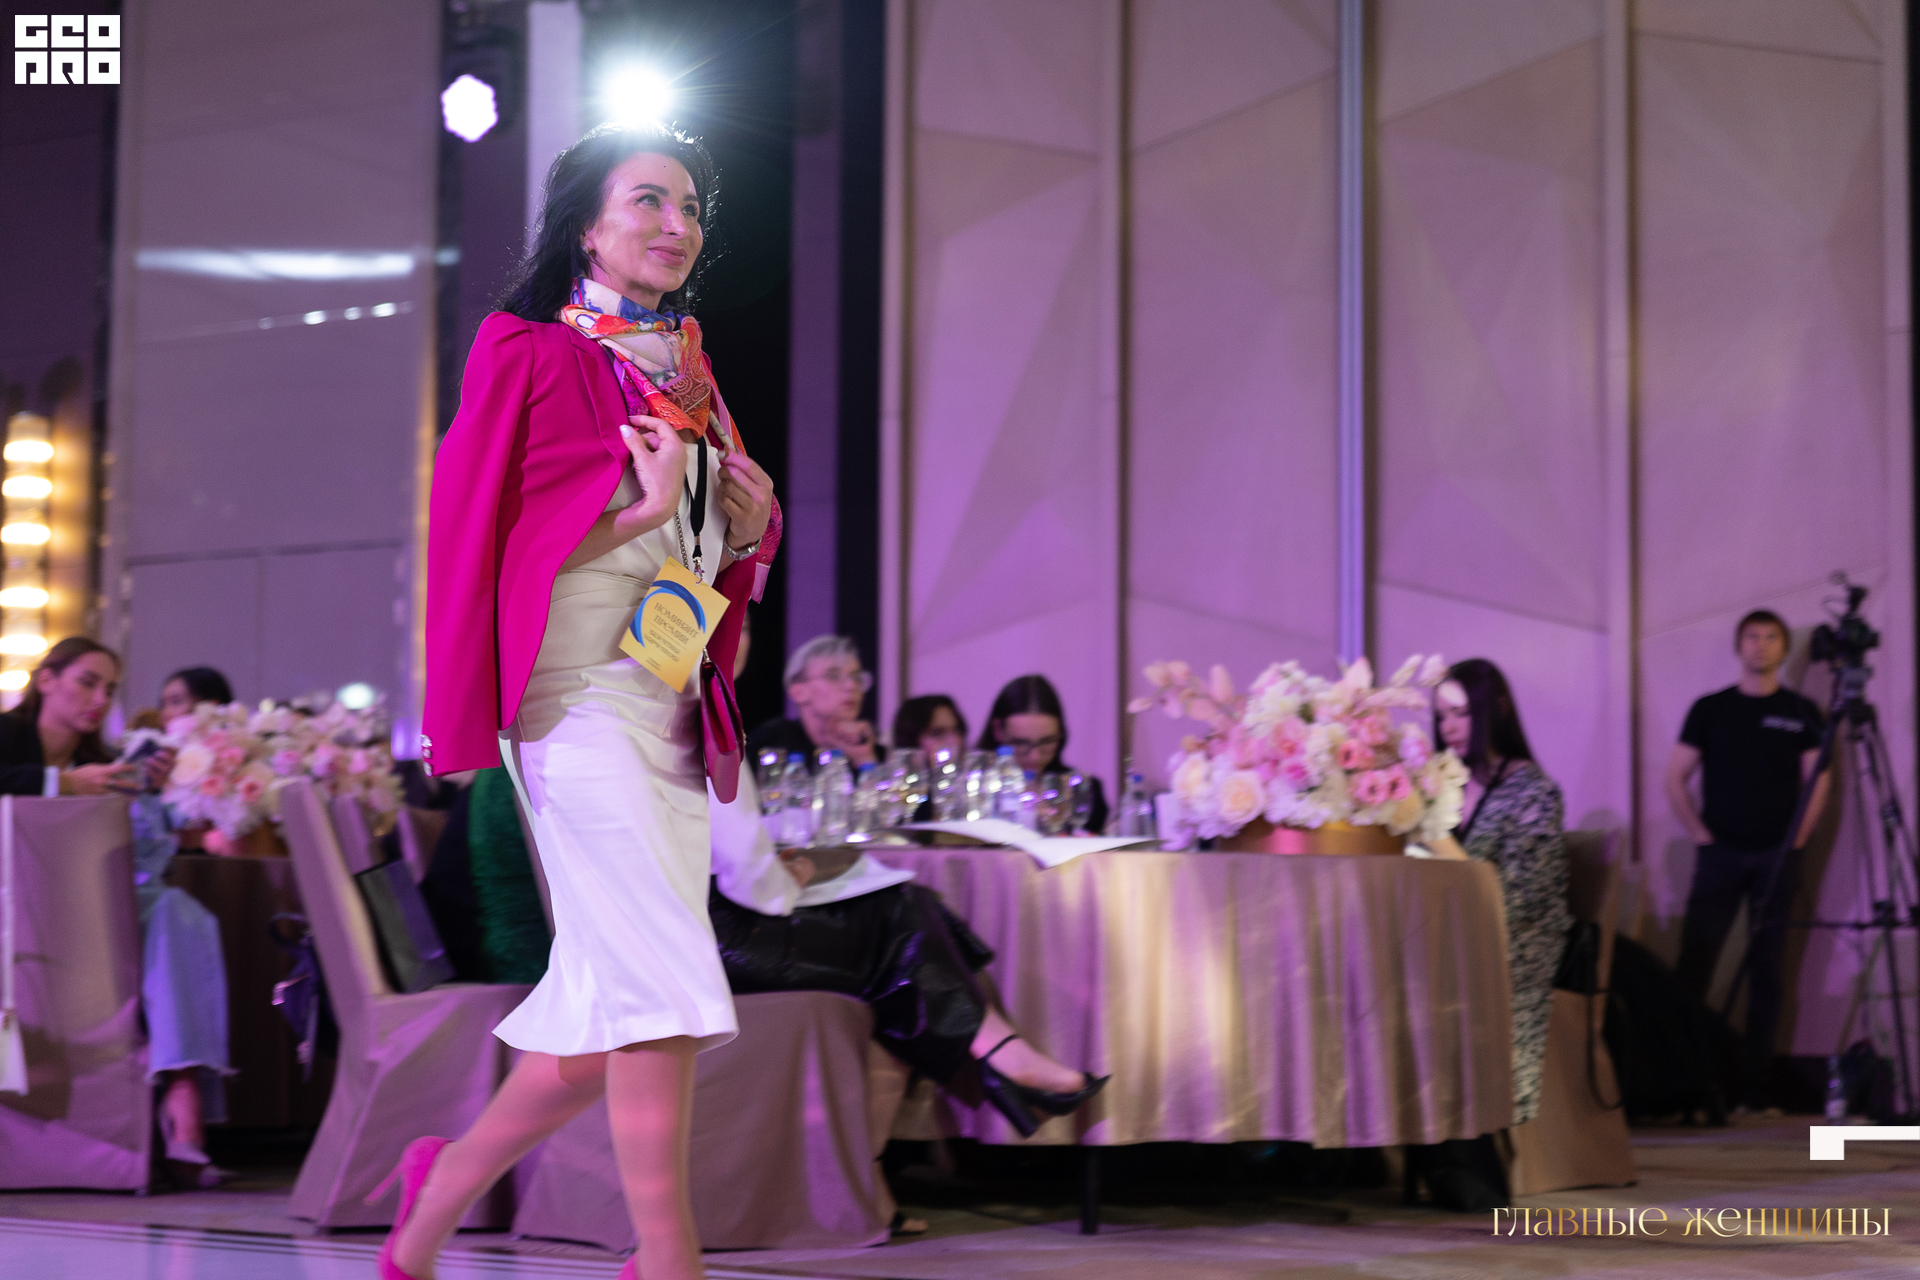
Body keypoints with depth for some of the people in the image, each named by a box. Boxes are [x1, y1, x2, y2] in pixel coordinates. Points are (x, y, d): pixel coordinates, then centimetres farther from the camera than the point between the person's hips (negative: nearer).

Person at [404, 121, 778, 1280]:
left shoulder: (686, 373, 21)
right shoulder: (533, 355, -1)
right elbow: (481, 530, -8)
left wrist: (750, 522, 3)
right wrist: (644, 508, -15)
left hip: (675, 701, 8)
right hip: (582, 694, -8)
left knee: (608, 1023, 9)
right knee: (661, 980, -17)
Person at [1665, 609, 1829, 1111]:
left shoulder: (1801, 712, 7)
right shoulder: (1709, 709, 6)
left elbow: (1817, 782, 3)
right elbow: (1675, 778, 6)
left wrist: (1796, 840, -5)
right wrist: (1700, 834, -2)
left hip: (1776, 857, 1)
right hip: (1720, 855, 0)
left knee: (1766, 971, 3)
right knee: (1693, 966, -8)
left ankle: (1754, 1082, 6)